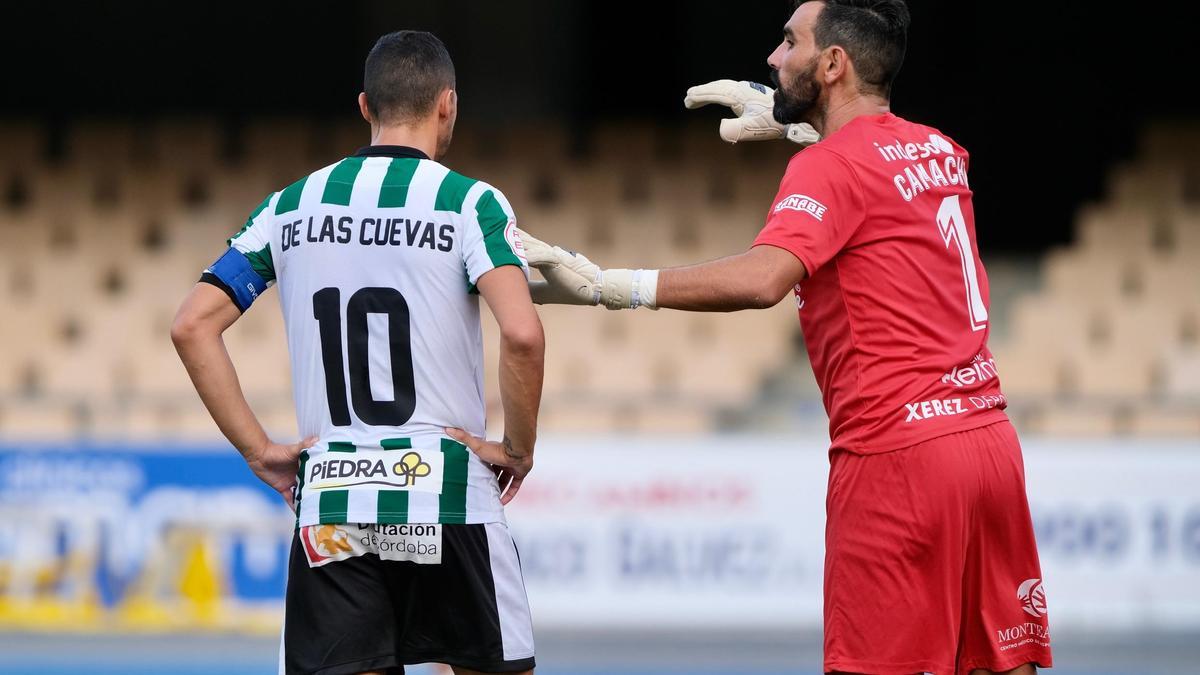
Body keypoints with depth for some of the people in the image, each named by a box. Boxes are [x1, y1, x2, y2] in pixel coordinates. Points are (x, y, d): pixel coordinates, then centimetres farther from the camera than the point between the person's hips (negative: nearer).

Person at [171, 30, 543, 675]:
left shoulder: (290, 206, 10)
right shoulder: (471, 203, -2)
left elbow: (192, 325, 6)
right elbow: (522, 334, -17)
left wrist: (258, 451, 7)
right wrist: (518, 447, -2)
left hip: (328, 502, 3)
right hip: (445, 494, -3)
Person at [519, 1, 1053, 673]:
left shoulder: (831, 168, -9)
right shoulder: (938, 150, 15)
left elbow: (761, 279, -27)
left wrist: (603, 284, -26)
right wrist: (791, 119, 46)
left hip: (896, 450, -8)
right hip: (989, 435, 8)